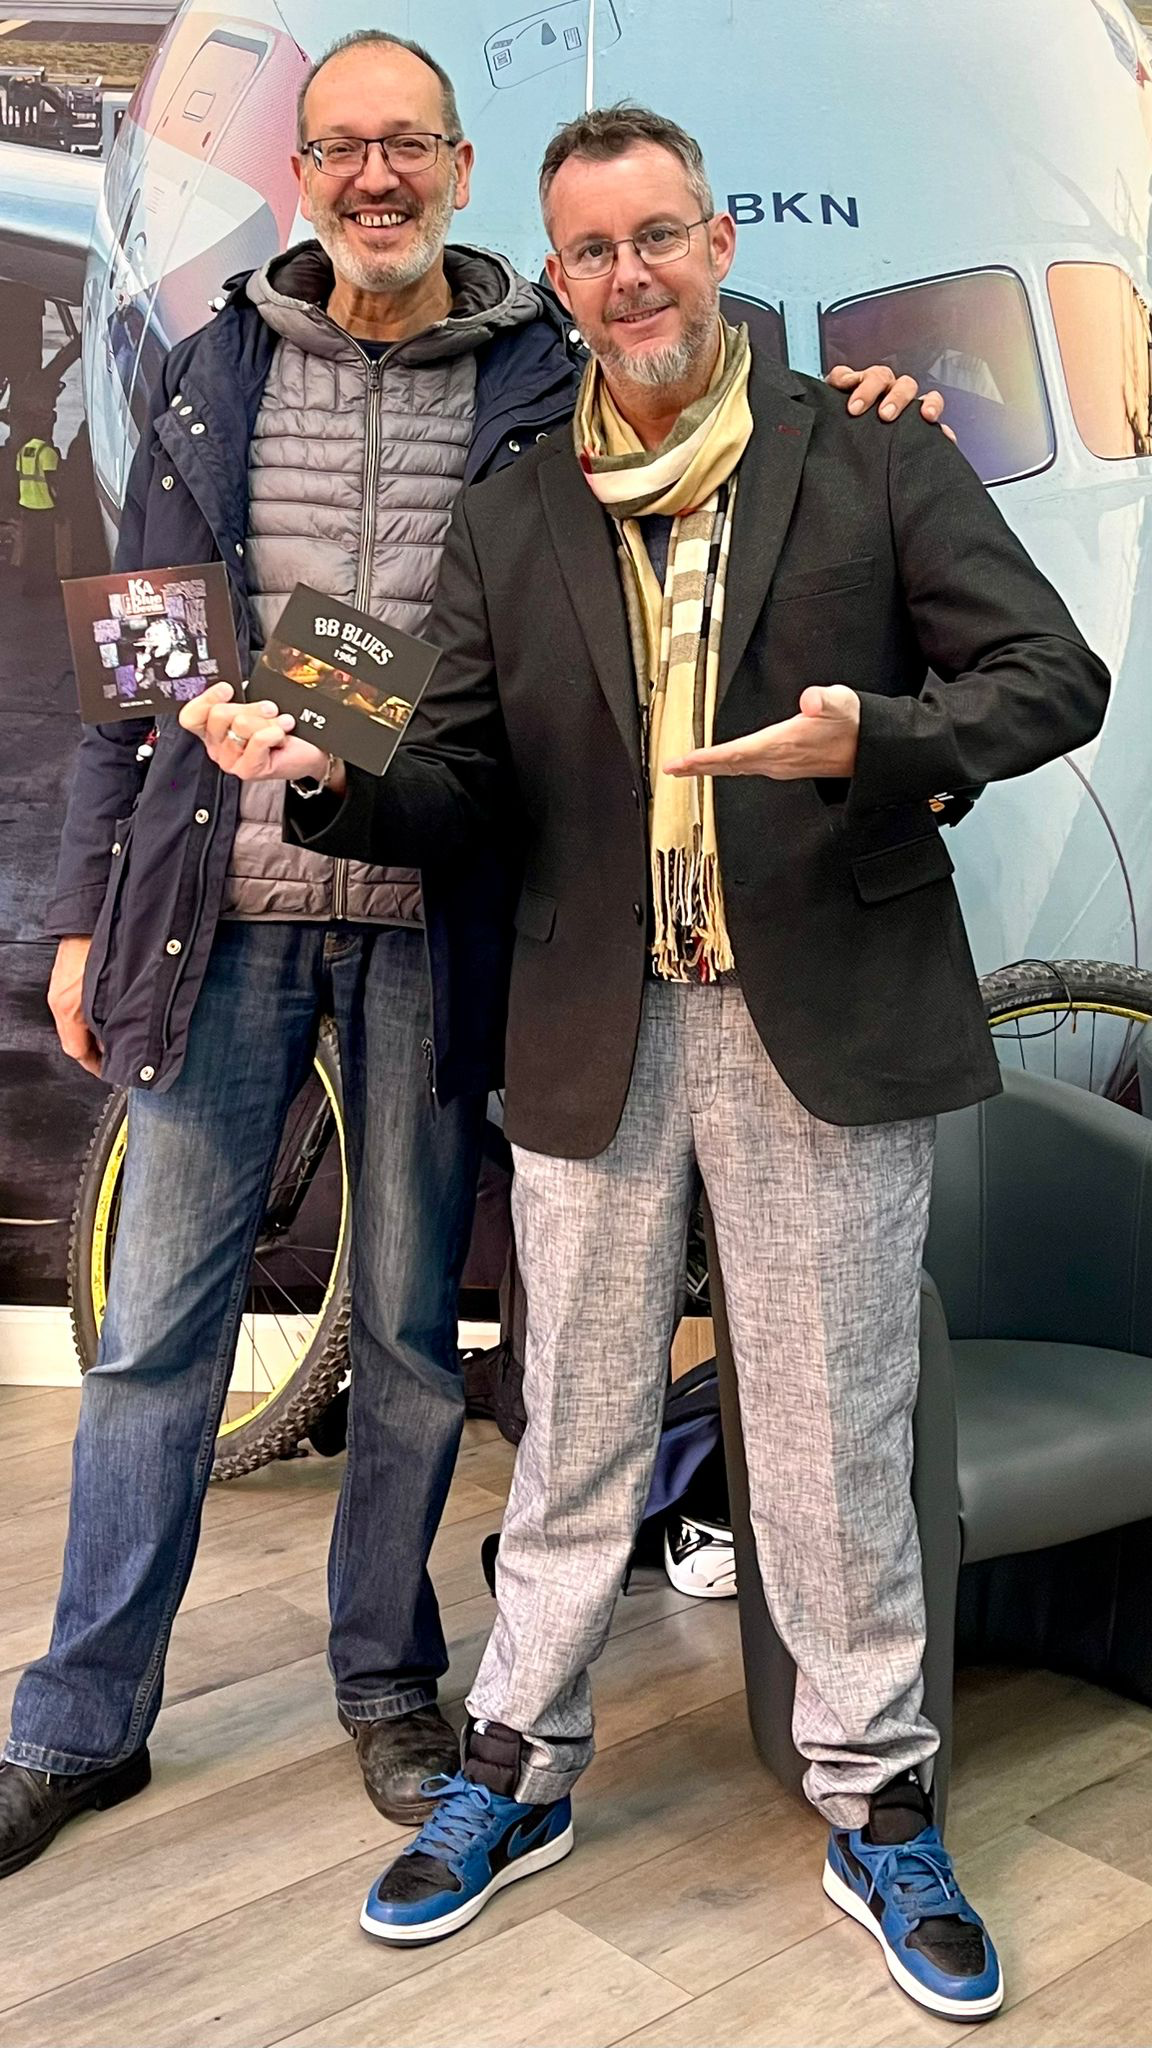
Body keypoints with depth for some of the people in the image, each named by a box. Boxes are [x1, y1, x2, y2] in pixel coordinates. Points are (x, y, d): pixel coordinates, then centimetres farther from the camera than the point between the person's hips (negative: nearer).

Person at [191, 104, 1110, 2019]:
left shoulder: (873, 457, 1)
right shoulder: (508, 523, 9)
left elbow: (1058, 675, -3)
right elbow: (457, 797, 8)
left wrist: (875, 742, -22)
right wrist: (327, 781, -14)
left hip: (826, 1019, -2)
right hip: (593, 1033, 2)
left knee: (838, 1440, 8)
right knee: (576, 1428, 14)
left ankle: (875, 1809, 28)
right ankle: (519, 1771, 33)